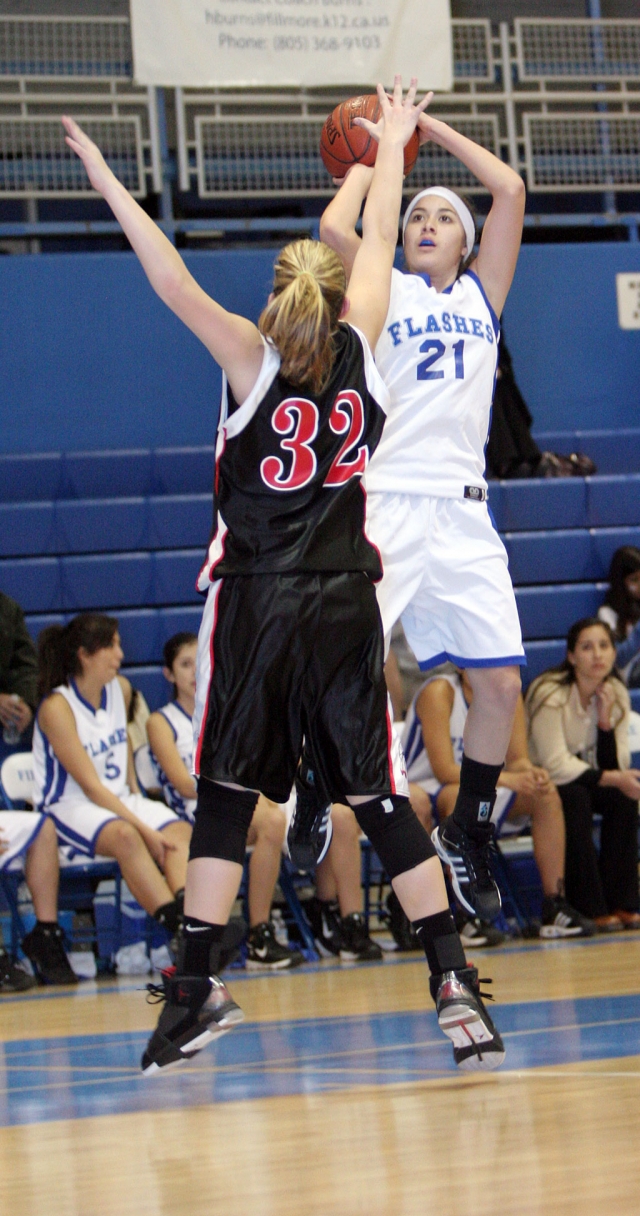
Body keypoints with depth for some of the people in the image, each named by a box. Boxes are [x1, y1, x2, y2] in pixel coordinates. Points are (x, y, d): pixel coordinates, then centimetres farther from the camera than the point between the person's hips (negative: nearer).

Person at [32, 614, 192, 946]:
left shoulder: (120, 689, 6)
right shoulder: (57, 707, -16)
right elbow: (91, 787, -19)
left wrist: (134, 789, 15)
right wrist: (145, 830, -24)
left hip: (120, 799, 7)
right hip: (70, 807, -7)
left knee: (179, 831, -24)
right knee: (125, 836, -38)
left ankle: (188, 912, -48)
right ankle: (179, 926, -47)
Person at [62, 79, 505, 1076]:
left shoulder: (254, 358, -5)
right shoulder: (360, 347, 2)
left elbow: (175, 283, -13)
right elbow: (378, 239, 15)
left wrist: (107, 182, -8)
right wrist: (392, 143, 29)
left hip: (256, 600, -2)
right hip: (345, 601, 2)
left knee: (224, 794, 4)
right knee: (380, 794, 4)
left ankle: (199, 986, -2)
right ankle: (455, 983, -3)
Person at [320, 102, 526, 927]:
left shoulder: (481, 293, 17)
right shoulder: (382, 293, 10)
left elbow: (510, 190, 7)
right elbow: (334, 228, -9)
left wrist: (430, 129, 14)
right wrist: (369, 164, 10)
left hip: (460, 511, 3)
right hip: (384, 506, -3)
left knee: (499, 682, -1)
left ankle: (467, 839, 16)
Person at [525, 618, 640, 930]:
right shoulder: (550, 694, -23)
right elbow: (555, 766, -28)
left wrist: (605, 720, -23)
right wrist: (613, 779, -31)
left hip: (582, 780, 6)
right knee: (575, 798, -35)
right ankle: (590, 910, -31)